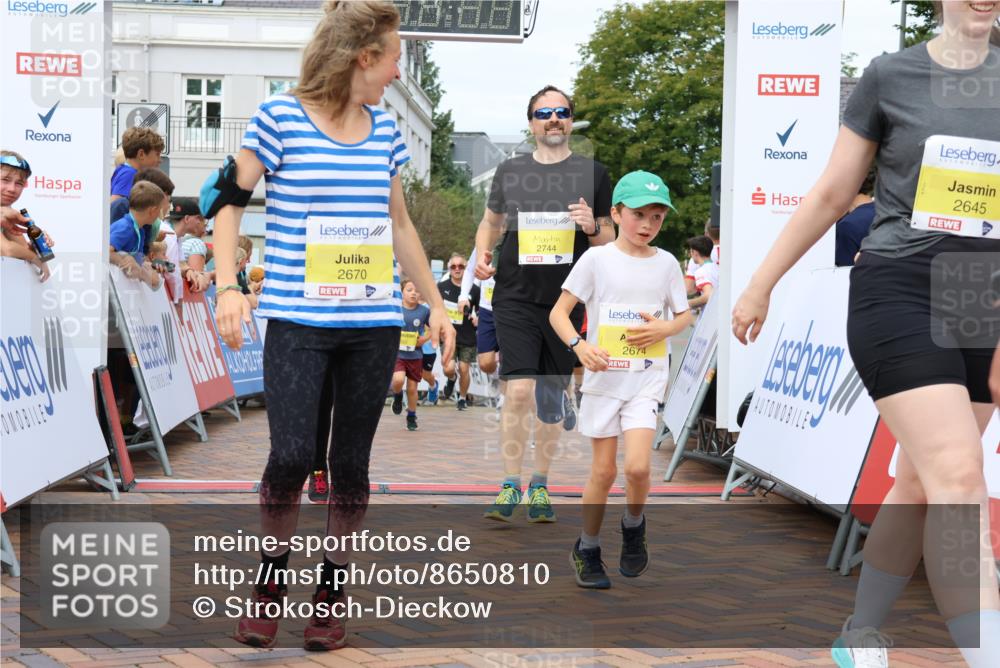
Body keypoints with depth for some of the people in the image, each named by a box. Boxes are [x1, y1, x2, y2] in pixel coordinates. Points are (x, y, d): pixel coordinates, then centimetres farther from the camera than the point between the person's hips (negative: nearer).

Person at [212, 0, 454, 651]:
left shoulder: (385, 129, 12)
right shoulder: (281, 117, -3)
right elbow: (230, 203, -1)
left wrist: (435, 303, 20)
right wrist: (228, 286, -14)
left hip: (374, 323, 4)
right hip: (299, 321, -4)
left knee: (351, 463, 6)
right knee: (291, 456, -12)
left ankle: (332, 589, 20)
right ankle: (272, 579, 13)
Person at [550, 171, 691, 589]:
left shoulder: (666, 263, 3)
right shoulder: (597, 259, -4)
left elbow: (685, 316, 15)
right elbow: (559, 312, -3)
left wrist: (665, 328, -8)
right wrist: (579, 345, -21)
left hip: (646, 378, 1)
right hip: (603, 376, -1)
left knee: (637, 467, -15)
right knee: (603, 471, 5)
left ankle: (633, 527, 15)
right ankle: (587, 550, 24)